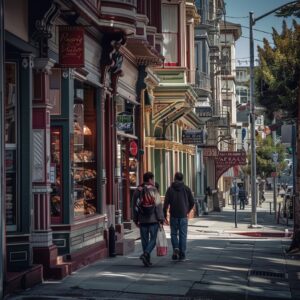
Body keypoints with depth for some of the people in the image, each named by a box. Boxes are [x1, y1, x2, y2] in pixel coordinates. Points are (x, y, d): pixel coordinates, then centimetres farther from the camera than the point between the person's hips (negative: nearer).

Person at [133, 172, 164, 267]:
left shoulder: (137, 191, 7)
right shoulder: (153, 190, -7)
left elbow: (135, 206, 12)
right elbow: (158, 205, -10)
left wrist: (136, 219, 18)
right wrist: (161, 219, -7)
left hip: (142, 220, 4)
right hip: (153, 219, -4)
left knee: (144, 240, 9)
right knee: (153, 239, 1)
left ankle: (147, 260, 11)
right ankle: (145, 254, -19)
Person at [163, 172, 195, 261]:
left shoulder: (170, 189, 0)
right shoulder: (186, 189, 2)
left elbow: (166, 203, -5)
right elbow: (192, 202, 3)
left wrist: (164, 215, 1)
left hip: (173, 215, 0)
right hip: (183, 215, 0)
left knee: (174, 233, 12)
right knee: (183, 235, 5)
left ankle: (175, 248, -10)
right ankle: (182, 254, 4)